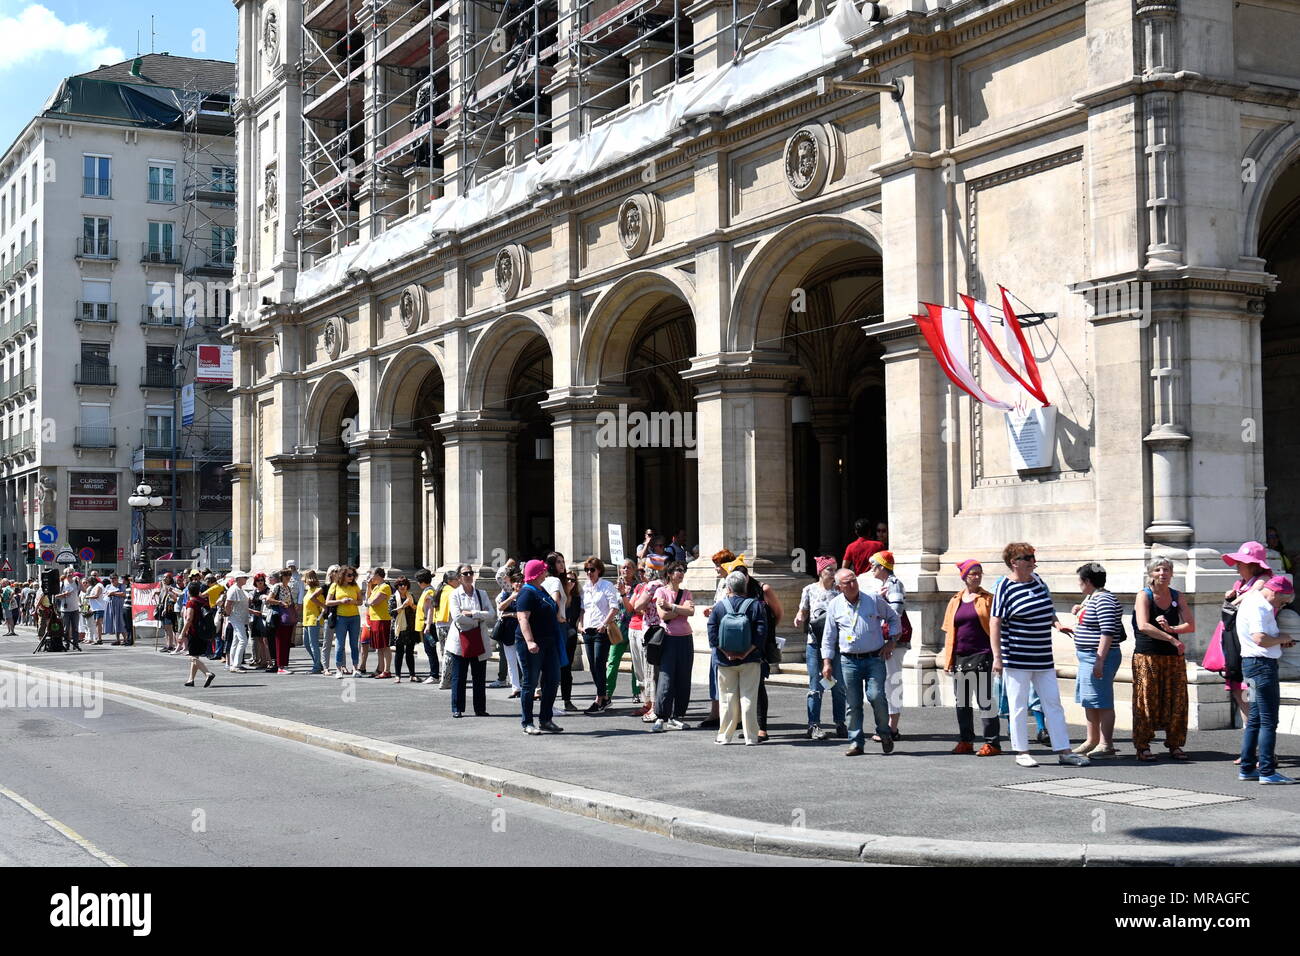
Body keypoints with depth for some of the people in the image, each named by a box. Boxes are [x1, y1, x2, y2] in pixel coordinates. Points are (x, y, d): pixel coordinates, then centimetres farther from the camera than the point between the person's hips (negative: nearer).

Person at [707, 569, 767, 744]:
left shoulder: (718, 606, -1)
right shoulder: (756, 606, -3)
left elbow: (712, 633, -5)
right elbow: (761, 632, -10)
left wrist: (726, 653, -6)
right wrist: (747, 652, -9)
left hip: (725, 660, 1)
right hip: (750, 661, -1)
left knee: (728, 698, 9)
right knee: (748, 698, 4)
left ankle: (725, 735, 13)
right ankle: (751, 737, 4)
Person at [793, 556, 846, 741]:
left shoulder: (839, 591, 7)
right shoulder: (809, 590, 6)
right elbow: (802, 612, 9)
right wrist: (798, 620, -11)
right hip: (815, 642, -1)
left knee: (839, 685, 4)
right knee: (815, 686, -1)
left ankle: (840, 724, 14)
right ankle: (814, 725, 3)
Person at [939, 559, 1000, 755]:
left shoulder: (988, 599, 1)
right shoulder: (955, 601, 12)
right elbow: (949, 631, 15)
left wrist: (996, 655, -10)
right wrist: (947, 657, 9)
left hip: (981, 656, -5)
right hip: (959, 657, 5)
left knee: (985, 699, -5)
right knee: (962, 700, 10)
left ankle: (992, 743, -1)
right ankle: (966, 741, 19)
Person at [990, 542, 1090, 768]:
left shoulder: (1037, 580, 9)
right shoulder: (1005, 588, -11)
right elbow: (995, 623, -13)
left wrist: (1056, 622, 11)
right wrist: (998, 657, -17)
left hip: (1043, 658, 7)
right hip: (1017, 659, -7)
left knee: (1053, 704, 6)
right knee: (1019, 707, 2)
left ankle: (1063, 751, 9)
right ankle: (1021, 752, 11)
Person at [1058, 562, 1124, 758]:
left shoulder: (1104, 600, -16)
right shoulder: (1090, 598, 15)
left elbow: (1107, 632, -23)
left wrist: (1100, 661, -26)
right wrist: (1072, 629, 35)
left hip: (1099, 657, -11)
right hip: (1087, 657, 11)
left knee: (1102, 702, -6)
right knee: (1089, 701, 16)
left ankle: (1106, 745, -2)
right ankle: (1092, 741, 24)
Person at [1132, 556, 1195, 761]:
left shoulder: (1177, 597, 10)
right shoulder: (1144, 595, -4)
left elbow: (1191, 625, 2)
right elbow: (1143, 626, -18)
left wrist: (1171, 629, -17)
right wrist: (1173, 639, -20)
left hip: (1174, 657, 4)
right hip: (1147, 657, -4)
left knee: (1176, 700, 2)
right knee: (1146, 701, -4)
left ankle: (1174, 744, 13)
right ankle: (1143, 746, 2)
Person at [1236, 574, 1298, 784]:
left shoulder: (1254, 601, 18)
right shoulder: (1258, 606, -15)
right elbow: (1260, 639, -26)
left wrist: (1281, 640, 8)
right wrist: (1282, 638, -10)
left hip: (1253, 664, 11)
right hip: (1262, 664, -11)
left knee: (1255, 719, 14)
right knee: (1268, 721, -7)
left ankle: (1247, 768, 17)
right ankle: (1267, 771, -6)